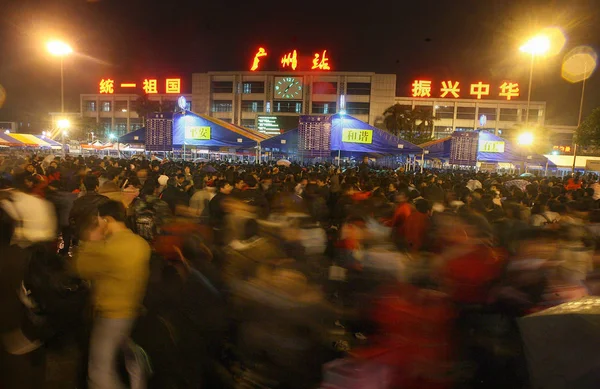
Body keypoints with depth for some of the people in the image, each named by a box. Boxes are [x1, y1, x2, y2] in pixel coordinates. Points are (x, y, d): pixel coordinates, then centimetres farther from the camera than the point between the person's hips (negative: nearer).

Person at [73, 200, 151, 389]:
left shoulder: (109, 248, -25)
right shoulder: (141, 243, -1)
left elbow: (81, 268, -11)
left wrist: (90, 242, -2)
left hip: (111, 316, -8)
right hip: (135, 313, 8)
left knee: (100, 371, 11)